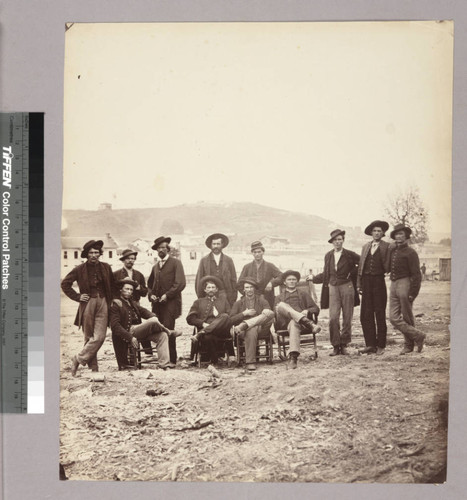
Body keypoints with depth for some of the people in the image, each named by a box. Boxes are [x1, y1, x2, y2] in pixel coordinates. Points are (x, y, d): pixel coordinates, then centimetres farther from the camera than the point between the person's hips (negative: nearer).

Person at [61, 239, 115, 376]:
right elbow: (65, 284, 7)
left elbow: (112, 286, 19)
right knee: (89, 338, 4)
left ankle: (78, 359, 2)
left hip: (103, 304, 2)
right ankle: (93, 368, 12)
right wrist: (77, 297, -1)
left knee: (99, 337, -10)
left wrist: (110, 301, 9)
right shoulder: (80, 269, 0)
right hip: (87, 304, -2)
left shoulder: (106, 267, 8)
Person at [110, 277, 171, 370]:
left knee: (162, 335, -14)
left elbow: (144, 311, 11)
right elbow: (115, 326, -10)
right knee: (153, 321, -28)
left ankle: (164, 365, -19)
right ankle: (169, 332, 2)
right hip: (129, 332, -8)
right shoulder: (115, 304, 1)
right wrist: (130, 338, -19)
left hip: (139, 331, 8)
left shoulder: (133, 303, 26)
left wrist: (153, 316, -14)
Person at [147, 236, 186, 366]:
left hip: (170, 303, -5)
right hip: (157, 304, 6)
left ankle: (171, 359, -11)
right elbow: (150, 284, 28)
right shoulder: (156, 266, 23)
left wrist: (167, 295, -12)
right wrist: (151, 294, 7)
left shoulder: (175, 263, 4)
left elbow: (180, 283, -6)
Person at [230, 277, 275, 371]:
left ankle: (244, 325, -33)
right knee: (251, 331, -40)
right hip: (246, 331, -1)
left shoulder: (262, 301, 21)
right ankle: (250, 362, -38)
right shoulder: (238, 303, 19)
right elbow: (231, 320, 8)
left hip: (261, 328, 1)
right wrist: (244, 314, -4)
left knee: (270, 314, -27)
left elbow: (270, 313, 6)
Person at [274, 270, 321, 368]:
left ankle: (293, 357, -58)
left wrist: (307, 311, -5)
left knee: (294, 324, -41)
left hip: (299, 321, -1)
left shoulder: (303, 295, 31)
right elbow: (274, 312, 14)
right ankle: (310, 324, -47)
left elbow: (316, 309, 19)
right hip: (284, 323, 1)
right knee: (281, 305, -33)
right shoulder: (279, 297, 31)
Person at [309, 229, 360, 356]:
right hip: (333, 288, 2)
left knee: (347, 317, 2)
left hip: (347, 287, -2)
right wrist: (313, 278, 19)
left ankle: (344, 344, 13)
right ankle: (336, 346, 1)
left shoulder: (350, 255, 0)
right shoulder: (328, 256, 11)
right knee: (333, 318, -8)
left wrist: (353, 273, -3)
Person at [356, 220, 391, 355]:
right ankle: (370, 344, 11)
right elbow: (360, 266, 13)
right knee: (365, 314, 3)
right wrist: (359, 284, 8)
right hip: (366, 281, 4)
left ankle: (381, 345, 11)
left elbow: (387, 268, -2)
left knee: (380, 314, 2)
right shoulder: (366, 246, 15)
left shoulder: (387, 247, 1)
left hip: (378, 281, -4)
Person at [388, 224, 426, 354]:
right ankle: (418, 336, 7)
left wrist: (413, 293, -15)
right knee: (394, 318, -2)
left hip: (405, 285, -6)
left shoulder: (410, 252, -6)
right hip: (393, 286, 6)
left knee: (407, 317, 2)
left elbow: (416, 274, -10)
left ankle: (409, 344, 15)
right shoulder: (392, 250, 12)